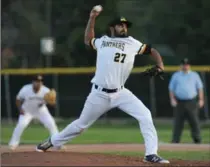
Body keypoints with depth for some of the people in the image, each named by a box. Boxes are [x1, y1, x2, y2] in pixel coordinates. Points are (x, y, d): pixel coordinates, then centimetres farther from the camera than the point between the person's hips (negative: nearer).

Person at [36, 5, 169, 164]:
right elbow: (88, 40, 27)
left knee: (145, 115, -18)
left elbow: (152, 50, 5)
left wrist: (160, 66, -13)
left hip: (120, 93, 0)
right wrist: (92, 18, 18)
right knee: (82, 124, 11)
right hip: (99, 94, 0)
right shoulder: (102, 41, 8)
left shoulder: (132, 43, 4)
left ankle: (151, 154, -16)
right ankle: (52, 141, 32)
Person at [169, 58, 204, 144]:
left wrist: (201, 99, -1)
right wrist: (172, 99, -3)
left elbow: (200, 88, 10)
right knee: (178, 123, 0)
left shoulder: (195, 75, 11)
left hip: (191, 102, 0)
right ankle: (175, 140, 3)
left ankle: (197, 140, 0)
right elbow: (171, 88, 10)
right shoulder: (176, 75, 11)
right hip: (179, 102, 0)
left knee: (194, 121, -5)